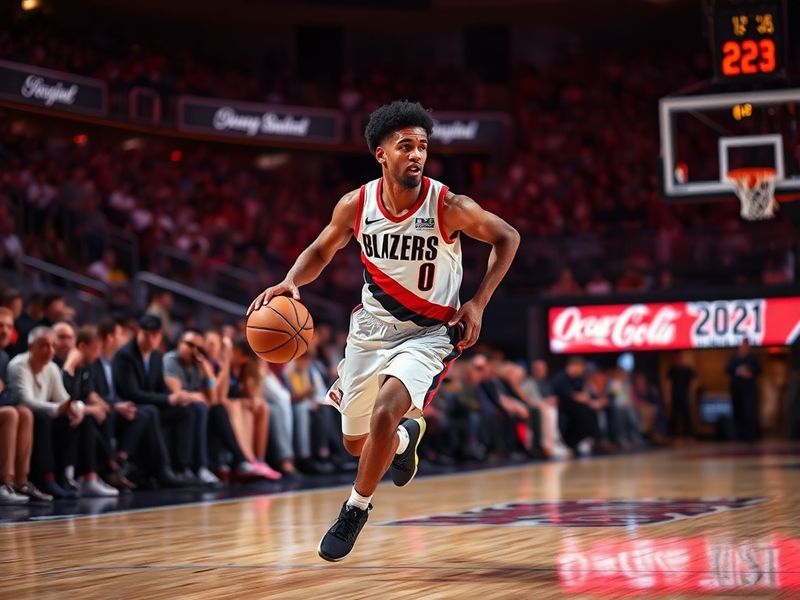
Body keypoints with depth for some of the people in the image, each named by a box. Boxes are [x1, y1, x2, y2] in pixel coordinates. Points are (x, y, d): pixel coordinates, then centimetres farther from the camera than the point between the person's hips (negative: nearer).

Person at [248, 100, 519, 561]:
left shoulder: (449, 207, -20)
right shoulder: (356, 205, -12)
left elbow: (507, 238, -5)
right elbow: (322, 251, 5)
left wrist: (478, 304, -11)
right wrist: (290, 283, -16)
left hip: (429, 333, -4)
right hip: (372, 327, 4)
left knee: (384, 412, -28)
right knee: (356, 442, 14)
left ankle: (357, 507, -4)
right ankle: (406, 437, 50)